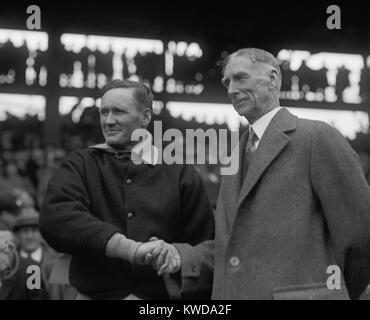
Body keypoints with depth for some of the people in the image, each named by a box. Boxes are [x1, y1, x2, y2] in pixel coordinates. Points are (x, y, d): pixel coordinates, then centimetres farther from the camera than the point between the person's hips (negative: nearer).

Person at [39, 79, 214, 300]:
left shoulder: (181, 174, 0)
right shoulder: (81, 164, 2)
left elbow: (212, 248, 0)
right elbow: (55, 218, -16)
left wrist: (180, 256, -22)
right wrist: (131, 248, -25)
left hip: (161, 295, 0)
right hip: (95, 294, 0)